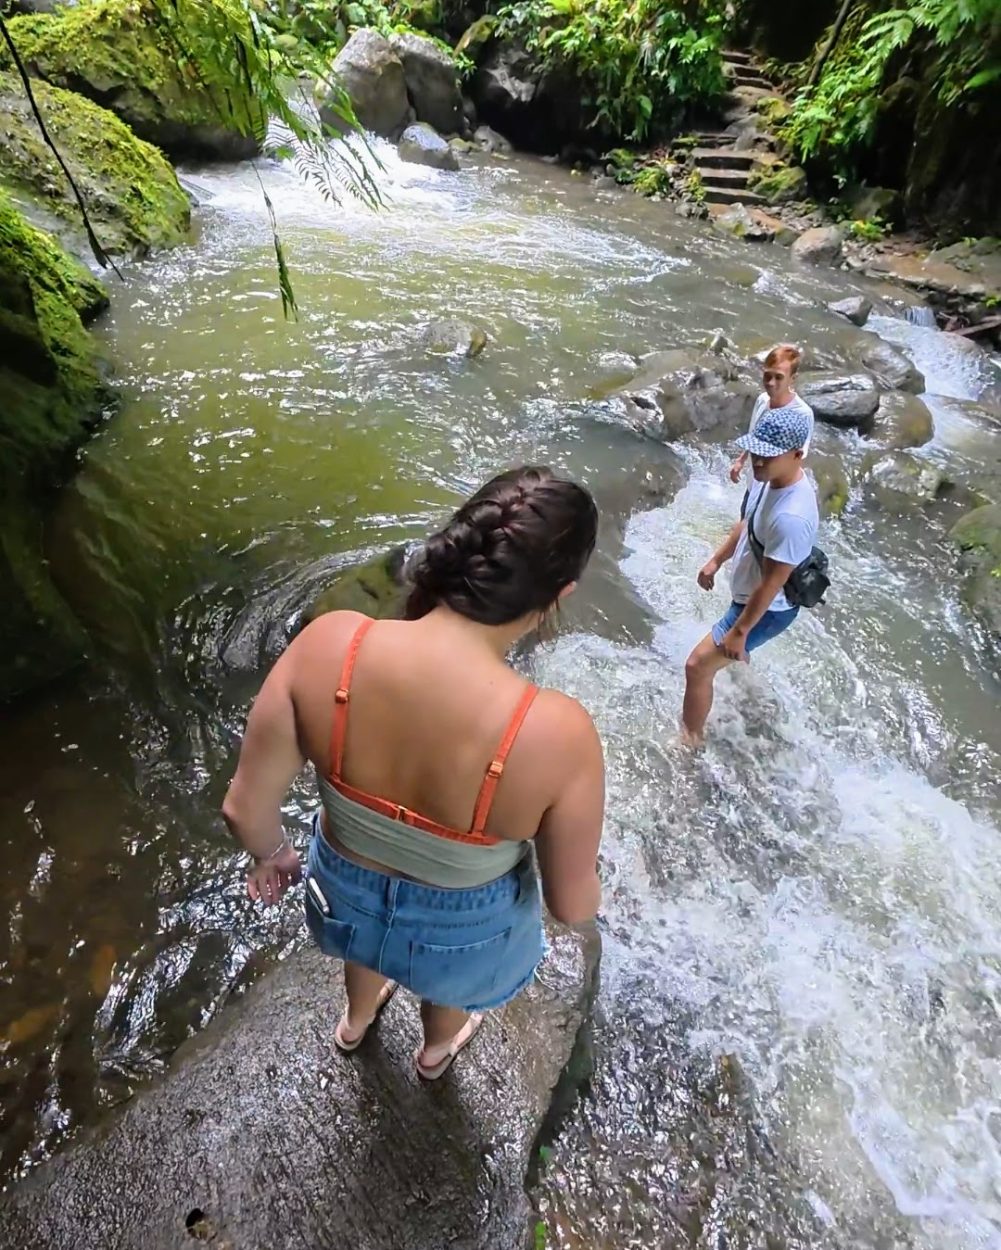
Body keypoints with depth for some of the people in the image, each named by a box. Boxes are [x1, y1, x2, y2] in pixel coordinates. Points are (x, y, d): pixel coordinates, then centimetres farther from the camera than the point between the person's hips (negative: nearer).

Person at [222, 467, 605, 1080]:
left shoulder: (329, 644, -31)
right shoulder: (557, 734, -38)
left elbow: (245, 808, -18)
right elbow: (572, 904, -19)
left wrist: (273, 854, 5)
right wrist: (585, 888, 5)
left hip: (346, 894, 3)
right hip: (461, 932, -2)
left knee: (368, 949, 41)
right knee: (450, 986, 38)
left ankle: (356, 1021, 76)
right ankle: (437, 1050, 74)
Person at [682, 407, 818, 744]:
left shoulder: (791, 517, -39)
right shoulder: (770, 478, -11)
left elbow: (770, 585, -30)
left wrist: (739, 631, -21)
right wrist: (716, 560, 15)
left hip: (766, 610, -9)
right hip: (749, 595, 10)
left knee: (698, 666, -6)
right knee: (734, 655, 37)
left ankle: (690, 739, 15)